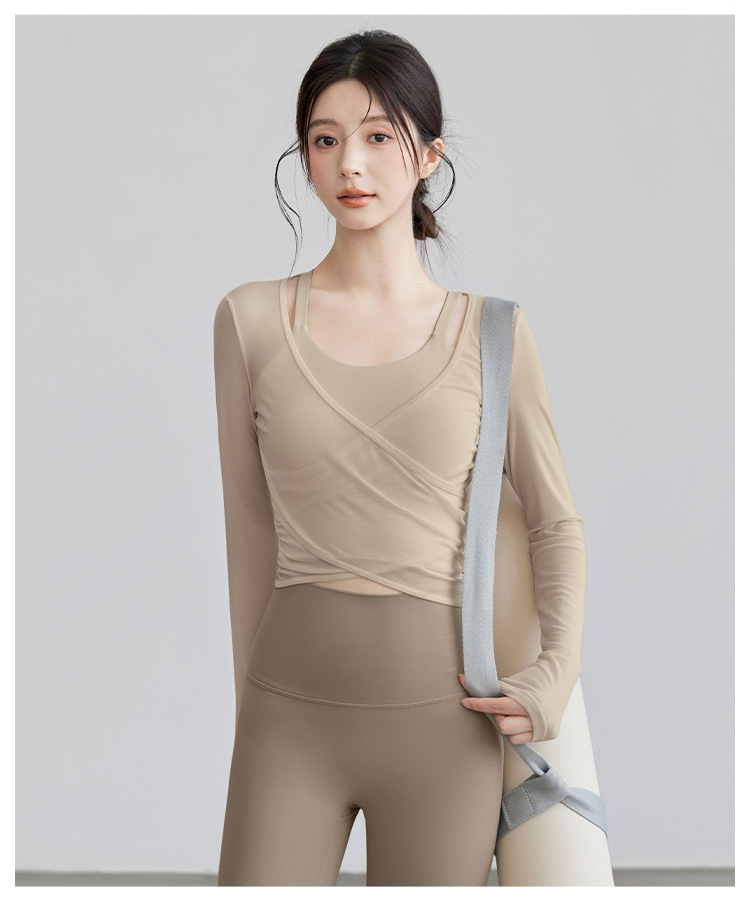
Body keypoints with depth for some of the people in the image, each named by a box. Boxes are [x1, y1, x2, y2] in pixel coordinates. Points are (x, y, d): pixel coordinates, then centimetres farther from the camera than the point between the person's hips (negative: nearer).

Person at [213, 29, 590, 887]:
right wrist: (250, 702, 12)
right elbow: (252, 525, 8)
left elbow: (557, 523, 9)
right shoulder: (251, 319, 2)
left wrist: (557, 673, -5)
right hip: (292, 716, 0)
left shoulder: (491, 332, 1)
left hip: (438, 718, 0)